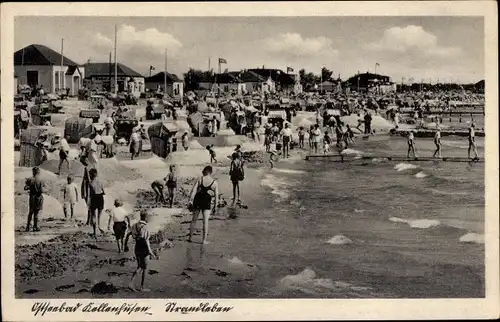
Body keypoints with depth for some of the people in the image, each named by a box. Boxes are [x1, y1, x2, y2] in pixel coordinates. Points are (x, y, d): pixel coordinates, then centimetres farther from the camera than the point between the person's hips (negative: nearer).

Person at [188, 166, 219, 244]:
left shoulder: (200, 179, 0)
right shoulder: (215, 182, 1)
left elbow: (193, 190, -6)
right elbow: (216, 195, 0)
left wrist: (190, 201, -4)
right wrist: (215, 206, 6)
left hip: (197, 200, 1)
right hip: (207, 202, -1)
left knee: (194, 220, 14)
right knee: (205, 221, 3)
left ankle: (190, 238, 23)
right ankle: (204, 240, 0)